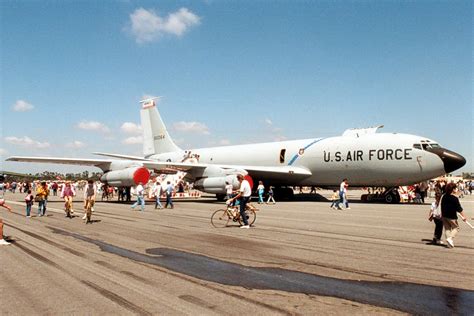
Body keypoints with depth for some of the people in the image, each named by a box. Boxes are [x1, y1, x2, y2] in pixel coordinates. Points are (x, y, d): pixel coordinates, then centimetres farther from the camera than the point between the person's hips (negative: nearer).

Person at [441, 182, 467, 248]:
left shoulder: (444, 197, 4)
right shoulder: (455, 198, -17)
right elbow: (459, 208, -15)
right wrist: (463, 216, -9)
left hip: (444, 215, 6)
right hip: (451, 216, -6)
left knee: (447, 228, 12)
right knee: (455, 227, 11)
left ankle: (450, 243, 14)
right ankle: (450, 238, -9)